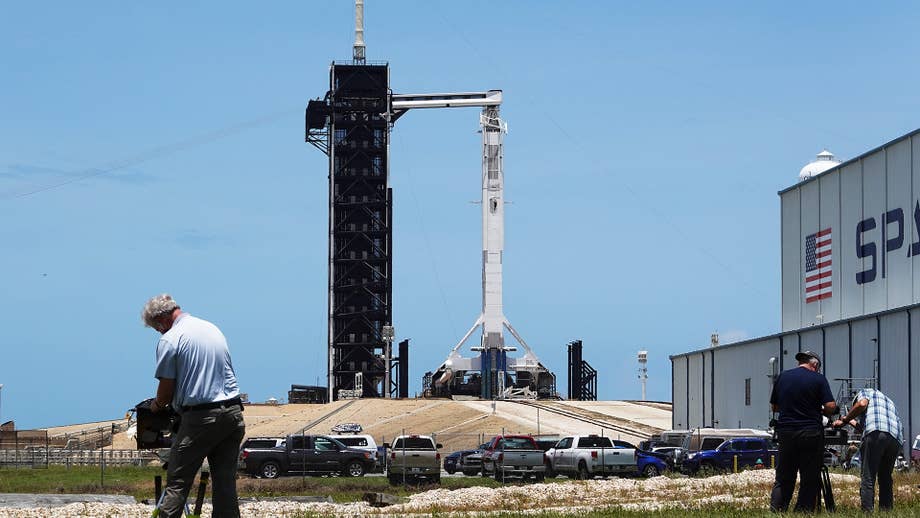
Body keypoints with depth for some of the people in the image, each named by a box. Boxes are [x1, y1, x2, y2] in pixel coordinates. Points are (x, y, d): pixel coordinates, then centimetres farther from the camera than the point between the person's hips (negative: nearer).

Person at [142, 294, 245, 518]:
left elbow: (167, 387, -5)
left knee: (177, 482, -2)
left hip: (201, 417, -6)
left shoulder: (170, 340, -6)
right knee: (225, 482, 8)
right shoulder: (212, 328, 15)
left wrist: (157, 405, 17)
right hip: (233, 414, 6)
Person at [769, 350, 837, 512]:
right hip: (811, 432, -3)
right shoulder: (818, 379, -3)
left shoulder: (782, 377, 8)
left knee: (783, 479, 8)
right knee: (810, 480, 4)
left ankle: (775, 510, 1)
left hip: (785, 431, 3)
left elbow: (774, 406, 15)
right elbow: (831, 407, -8)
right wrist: (819, 410, 12)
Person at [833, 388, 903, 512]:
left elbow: (862, 404, -1)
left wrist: (846, 419, 11)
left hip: (876, 433, -7)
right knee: (885, 478, 18)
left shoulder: (866, 392, 23)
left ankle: (868, 511, -16)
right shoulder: (888, 401, 40)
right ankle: (886, 510, 12)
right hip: (896, 439, 7)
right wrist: (852, 422, 45)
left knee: (868, 478, -7)